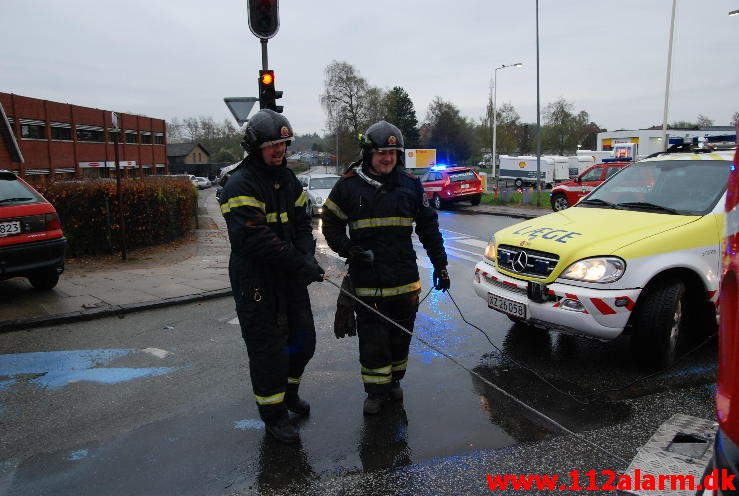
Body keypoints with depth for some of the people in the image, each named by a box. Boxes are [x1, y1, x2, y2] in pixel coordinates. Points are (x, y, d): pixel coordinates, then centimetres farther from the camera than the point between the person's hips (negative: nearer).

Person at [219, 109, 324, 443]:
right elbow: (257, 239, -25)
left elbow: (302, 223, 9)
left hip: (291, 278, 8)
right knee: (268, 349, 4)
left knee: (303, 340, 18)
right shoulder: (241, 186, -17)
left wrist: (308, 256, -10)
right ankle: (273, 413, 24)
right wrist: (302, 265, -24)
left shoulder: (288, 180, 10)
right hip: (257, 283, -8)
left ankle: (288, 392, 44)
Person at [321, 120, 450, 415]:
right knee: (372, 338, 4)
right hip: (365, 279, -2)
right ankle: (375, 390, 21)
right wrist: (348, 249, -12)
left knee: (400, 335, 14)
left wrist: (440, 265, 8)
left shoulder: (410, 184, 4)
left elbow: (429, 227, 10)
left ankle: (393, 379, 36)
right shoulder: (349, 185, -2)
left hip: (404, 279, 3)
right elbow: (331, 225, 4)